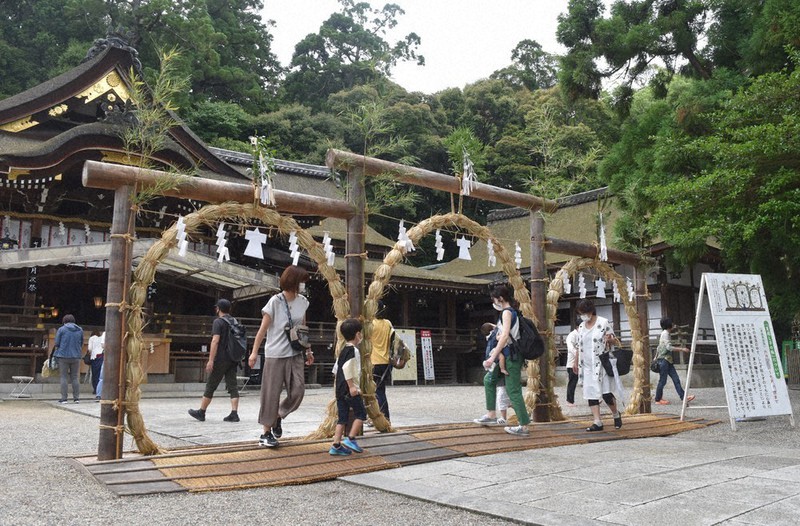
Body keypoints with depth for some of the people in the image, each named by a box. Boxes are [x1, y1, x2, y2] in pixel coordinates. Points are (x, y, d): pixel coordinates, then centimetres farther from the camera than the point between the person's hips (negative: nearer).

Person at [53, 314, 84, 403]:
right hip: (76, 357, 3)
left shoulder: (61, 329, -2)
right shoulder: (80, 330, 9)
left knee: (63, 377, 3)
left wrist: (56, 354, 13)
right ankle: (76, 397, 8)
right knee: (75, 377, 9)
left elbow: (57, 344, -1)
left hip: (63, 356, -3)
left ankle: (64, 398, 2)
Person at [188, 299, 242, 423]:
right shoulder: (235, 322, 14)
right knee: (233, 386, 3)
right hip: (233, 359, 6)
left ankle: (201, 412, 14)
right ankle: (234, 414, -4)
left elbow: (215, 341, -16)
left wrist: (211, 360, -18)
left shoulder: (218, 322, -8)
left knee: (210, 386, 4)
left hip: (221, 359, -6)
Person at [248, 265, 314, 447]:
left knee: (298, 391, -4)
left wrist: (308, 350, 18)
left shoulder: (302, 302, 6)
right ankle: (266, 433, 15)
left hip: (295, 354, 5)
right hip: (275, 354, -5)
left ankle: (278, 417, 22)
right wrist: (254, 352, -13)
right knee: (272, 393, 2)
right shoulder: (275, 301, -10)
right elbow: (263, 329, -9)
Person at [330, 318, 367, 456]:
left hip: (340, 389, 9)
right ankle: (350, 439, -1)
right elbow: (346, 367, -24)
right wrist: (351, 386, -22)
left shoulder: (343, 350, 16)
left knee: (342, 417, 10)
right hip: (350, 390, -9)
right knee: (361, 414, 3)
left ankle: (336, 445, 9)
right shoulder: (353, 350, -12)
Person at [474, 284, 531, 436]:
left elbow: (505, 336, -24)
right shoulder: (512, 312, 16)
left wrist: (492, 357, -26)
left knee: (513, 390, -7)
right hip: (508, 356, 10)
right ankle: (491, 415, 19)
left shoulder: (506, 312, -13)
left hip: (511, 356, -10)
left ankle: (523, 426, -3)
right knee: (489, 379, 17)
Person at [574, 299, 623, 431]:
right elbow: (579, 346, 18)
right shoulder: (581, 326, 11)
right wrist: (576, 362, 17)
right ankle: (597, 422, 2)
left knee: (606, 393, -7)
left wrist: (611, 340, -24)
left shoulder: (603, 322, -4)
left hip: (602, 364, -5)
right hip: (588, 366, 5)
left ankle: (616, 414, 20)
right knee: (591, 393, -1)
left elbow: (615, 341, -1)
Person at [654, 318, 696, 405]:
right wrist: (682, 349, -24)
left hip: (667, 360, 10)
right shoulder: (665, 334, -14)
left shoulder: (665, 333, 16)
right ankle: (658, 399, 5)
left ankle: (683, 397, 3)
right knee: (662, 381, -3)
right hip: (663, 359, -10)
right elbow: (669, 347, -24)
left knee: (676, 379, 4)